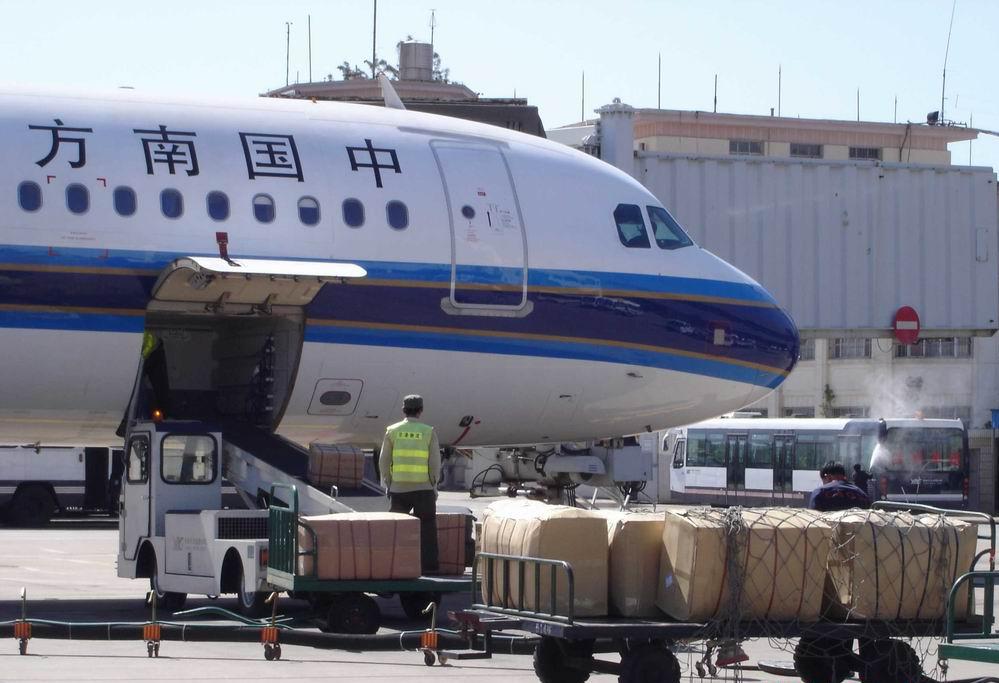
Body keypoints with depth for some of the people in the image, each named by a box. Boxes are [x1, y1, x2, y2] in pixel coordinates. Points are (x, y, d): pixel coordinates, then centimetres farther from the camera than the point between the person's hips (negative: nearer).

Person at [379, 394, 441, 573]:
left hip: (398, 488, 1)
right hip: (423, 488, -1)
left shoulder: (392, 431, 1)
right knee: (427, 529, 5)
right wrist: (434, 485, 8)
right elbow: (435, 464, -3)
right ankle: (429, 566, 3)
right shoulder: (429, 432, -2)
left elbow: (383, 462, 2)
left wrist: (387, 485, 11)